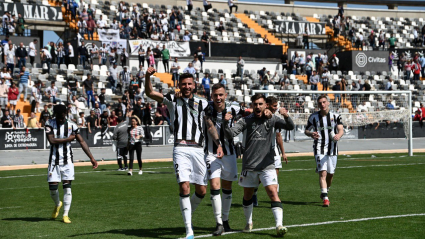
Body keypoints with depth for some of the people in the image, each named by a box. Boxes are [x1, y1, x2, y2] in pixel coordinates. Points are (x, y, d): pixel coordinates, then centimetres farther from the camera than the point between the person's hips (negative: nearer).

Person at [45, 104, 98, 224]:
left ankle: (65, 214, 2)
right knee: (52, 187, -1)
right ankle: (57, 204, 31)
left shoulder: (71, 125, -1)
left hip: (67, 160, 1)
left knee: (67, 186, -4)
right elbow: (52, 140, -16)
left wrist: (92, 158, -4)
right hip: (54, 160, 0)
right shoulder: (49, 124, -4)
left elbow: (82, 142, 0)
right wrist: (68, 139, -10)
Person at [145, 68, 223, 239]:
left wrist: (218, 144, 5)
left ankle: (187, 214, 32)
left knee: (201, 191, 3)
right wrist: (148, 76, -14)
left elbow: (210, 125, 17)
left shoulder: (202, 103, 15)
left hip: (198, 149, 3)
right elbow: (149, 93, 3)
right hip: (181, 149, -2)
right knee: (184, 186, -15)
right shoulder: (172, 100, 12)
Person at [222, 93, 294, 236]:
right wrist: (225, 123, -28)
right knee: (247, 196, 14)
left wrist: (286, 116, -30)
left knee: (273, 193, -14)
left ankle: (279, 225, -18)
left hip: (267, 165, -1)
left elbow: (290, 127, -8)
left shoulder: (271, 120, 3)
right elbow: (231, 134, -8)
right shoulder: (246, 120, 2)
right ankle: (249, 223, 33)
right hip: (249, 165, 1)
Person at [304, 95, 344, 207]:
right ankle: (325, 198, -19)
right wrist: (311, 134, -17)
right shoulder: (313, 117, 0)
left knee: (330, 173, 10)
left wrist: (338, 135, -33)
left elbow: (341, 130, -9)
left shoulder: (335, 116, 2)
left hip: (332, 149, 2)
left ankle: (325, 192, 36)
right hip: (319, 148, -2)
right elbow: (306, 130, 7)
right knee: (323, 172, -16)